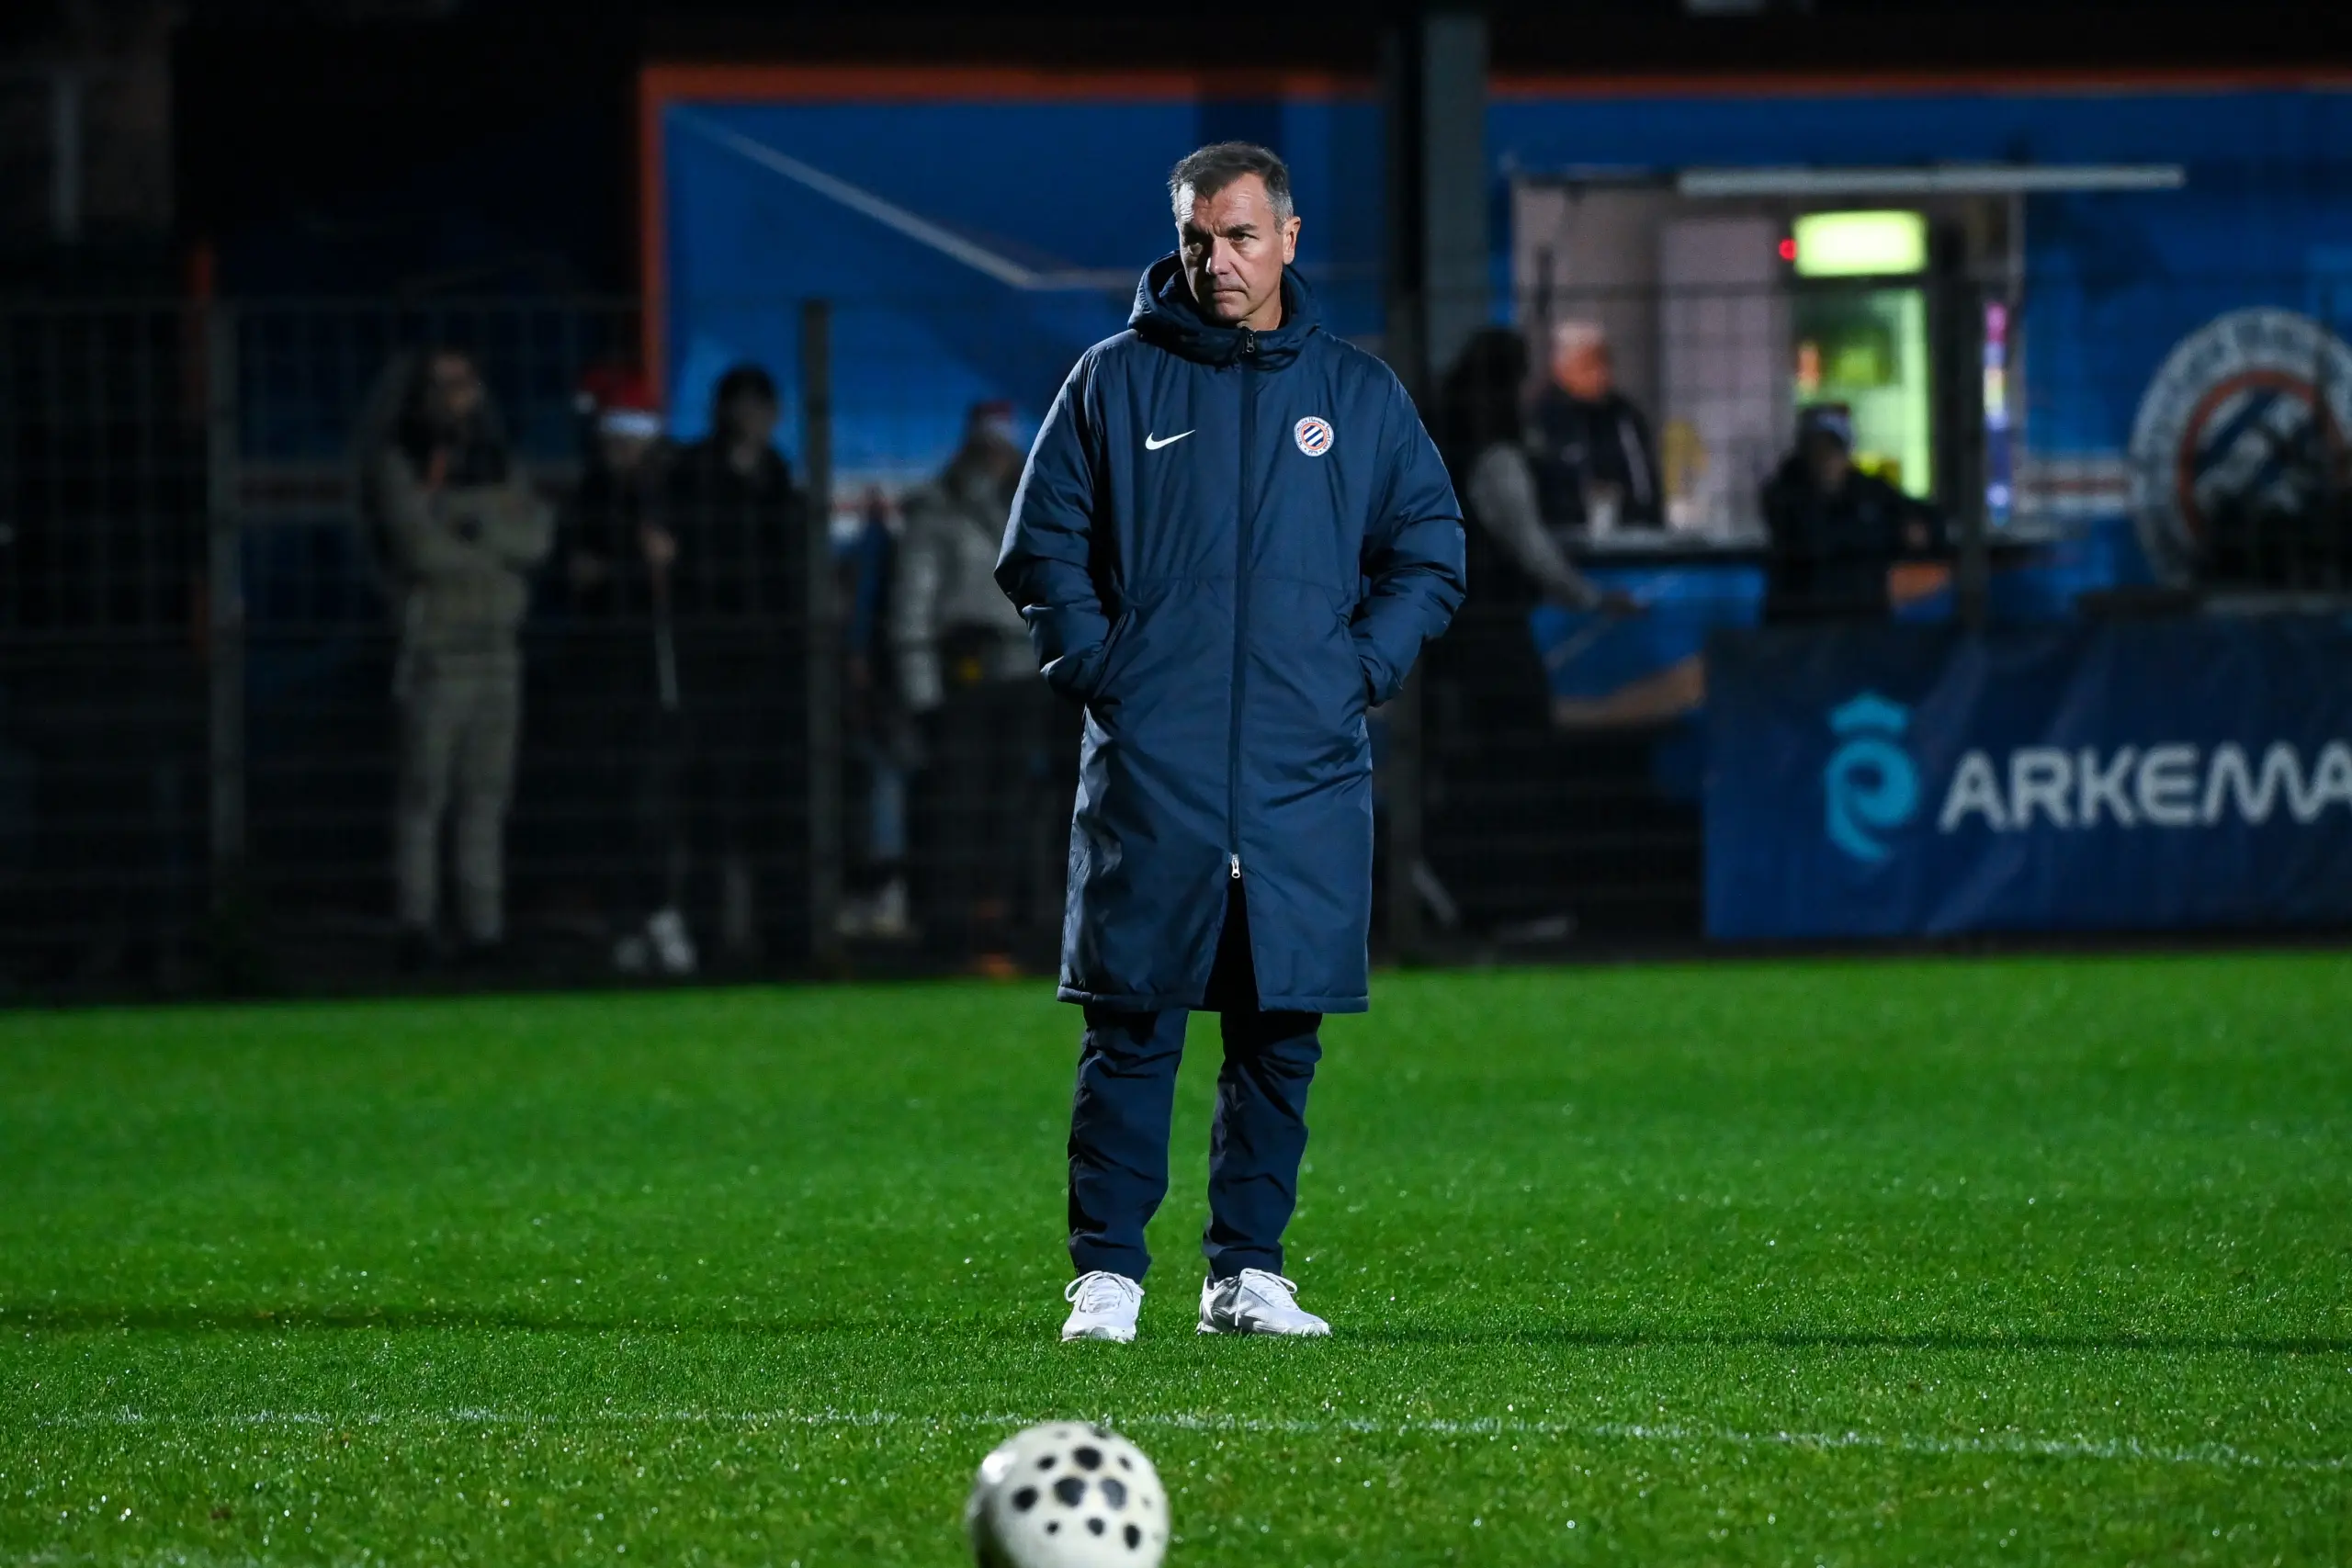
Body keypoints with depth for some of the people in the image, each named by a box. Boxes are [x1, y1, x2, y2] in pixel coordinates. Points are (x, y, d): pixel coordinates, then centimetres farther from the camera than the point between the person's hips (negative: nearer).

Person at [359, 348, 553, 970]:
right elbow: (420, 548, -13)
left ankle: (483, 926, 5)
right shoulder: (394, 463, -1)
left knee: (487, 793, 4)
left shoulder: (499, 464, 16)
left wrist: (475, 528, -14)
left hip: (498, 646, 5)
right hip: (434, 644, -5)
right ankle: (417, 921, -8)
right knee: (424, 789, -9)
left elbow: (536, 535, 1)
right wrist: (498, 556, -2)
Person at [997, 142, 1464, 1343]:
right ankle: (1107, 1273, -1)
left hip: (1305, 779, 2)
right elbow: (1042, 546, 8)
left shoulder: (1358, 396, 10)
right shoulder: (1115, 381, 5)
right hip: (1149, 777, -2)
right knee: (1132, 1026, -4)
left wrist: (1360, 670, 1)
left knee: (1281, 1032, 4)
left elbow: (1429, 555, 15)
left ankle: (1248, 1270, 11)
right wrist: (1098, 668, -4)